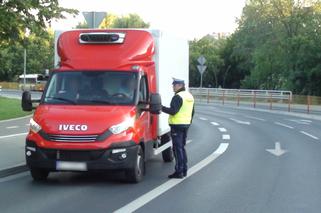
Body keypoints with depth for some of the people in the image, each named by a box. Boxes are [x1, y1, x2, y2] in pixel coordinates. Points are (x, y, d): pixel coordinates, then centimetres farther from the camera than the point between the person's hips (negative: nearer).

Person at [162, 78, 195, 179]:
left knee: (177, 148, -7)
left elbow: (173, 111, -23)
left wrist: (161, 108, -18)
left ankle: (179, 171, -7)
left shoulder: (178, 97, -15)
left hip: (177, 125, -9)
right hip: (186, 125, 9)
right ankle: (184, 170, 19)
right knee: (182, 148, 16)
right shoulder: (190, 96, 15)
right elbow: (192, 112, 21)